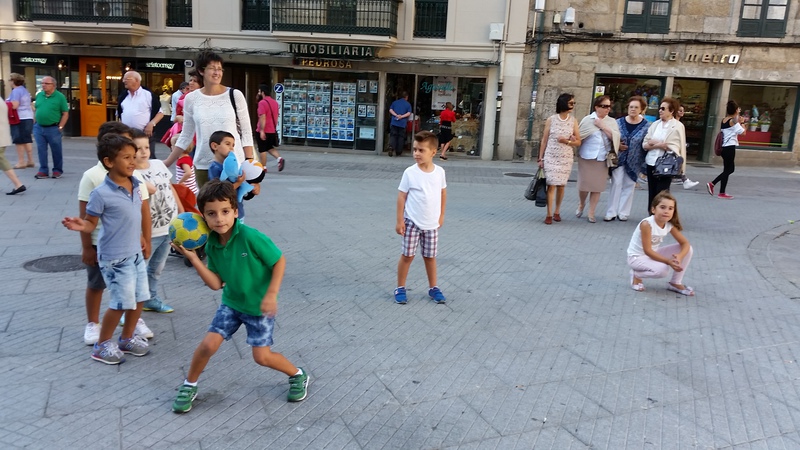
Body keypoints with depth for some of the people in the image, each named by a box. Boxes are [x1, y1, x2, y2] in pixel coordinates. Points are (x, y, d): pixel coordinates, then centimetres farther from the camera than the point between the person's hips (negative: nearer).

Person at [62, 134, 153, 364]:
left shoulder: (136, 184, 0)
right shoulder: (101, 194, -19)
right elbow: (91, 222, -11)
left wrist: (146, 240, 20)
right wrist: (81, 226, -34)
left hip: (136, 253, 7)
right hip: (115, 257, -7)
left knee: (139, 299, 14)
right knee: (122, 303, -2)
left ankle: (127, 339, 35)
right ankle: (102, 345, 19)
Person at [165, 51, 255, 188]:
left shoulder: (235, 95, -1)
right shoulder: (191, 98, 5)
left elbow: (246, 132, 2)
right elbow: (186, 136, 12)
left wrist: (249, 161, -5)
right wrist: (167, 162, 10)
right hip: (203, 165, 2)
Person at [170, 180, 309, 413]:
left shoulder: (251, 237, -27)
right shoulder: (212, 244, -8)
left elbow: (279, 261, -17)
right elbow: (216, 283, -10)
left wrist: (271, 294, -22)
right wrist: (192, 258, -16)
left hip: (259, 306, -4)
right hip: (231, 303, 4)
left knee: (262, 357, -1)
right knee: (208, 344, -5)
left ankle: (298, 375, 26)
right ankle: (189, 386, 22)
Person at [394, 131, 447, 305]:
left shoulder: (439, 172, -3)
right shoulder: (410, 172, -11)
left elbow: (443, 193, 11)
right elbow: (402, 196, -8)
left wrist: (441, 215, 12)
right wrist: (400, 220, -10)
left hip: (431, 223, 2)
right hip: (412, 222, -2)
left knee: (430, 256, 13)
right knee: (407, 255, 5)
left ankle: (433, 288, 26)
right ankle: (400, 288, 17)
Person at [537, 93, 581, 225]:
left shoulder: (573, 121, 4)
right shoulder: (551, 120, 0)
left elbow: (578, 142, 6)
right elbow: (544, 140, 3)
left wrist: (567, 141, -13)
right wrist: (541, 158, 0)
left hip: (566, 158, 2)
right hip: (550, 157, -2)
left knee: (561, 185, 6)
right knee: (551, 184, -6)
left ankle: (557, 212, 21)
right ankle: (549, 214, -3)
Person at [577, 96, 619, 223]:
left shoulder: (612, 121, 8)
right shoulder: (587, 119, 3)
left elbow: (615, 137, -5)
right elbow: (578, 136, 0)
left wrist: (603, 126, -9)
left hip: (602, 159, 1)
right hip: (586, 157, -1)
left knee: (597, 187, 2)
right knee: (583, 185, 0)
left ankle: (591, 213, 11)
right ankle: (581, 204, 29)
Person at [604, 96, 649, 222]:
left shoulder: (645, 126, -4)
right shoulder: (619, 122, 0)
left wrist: (644, 165, -6)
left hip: (634, 162, -1)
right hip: (619, 159, 1)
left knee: (629, 186, 7)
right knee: (616, 184, 0)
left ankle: (623, 212, 16)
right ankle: (611, 212, 5)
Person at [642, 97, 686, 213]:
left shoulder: (678, 126, -4)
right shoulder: (655, 124, 11)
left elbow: (673, 147, -13)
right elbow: (645, 145, 6)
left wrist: (655, 143, -9)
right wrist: (660, 144, -12)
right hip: (651, 163, 5)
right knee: (652, 193, 10)